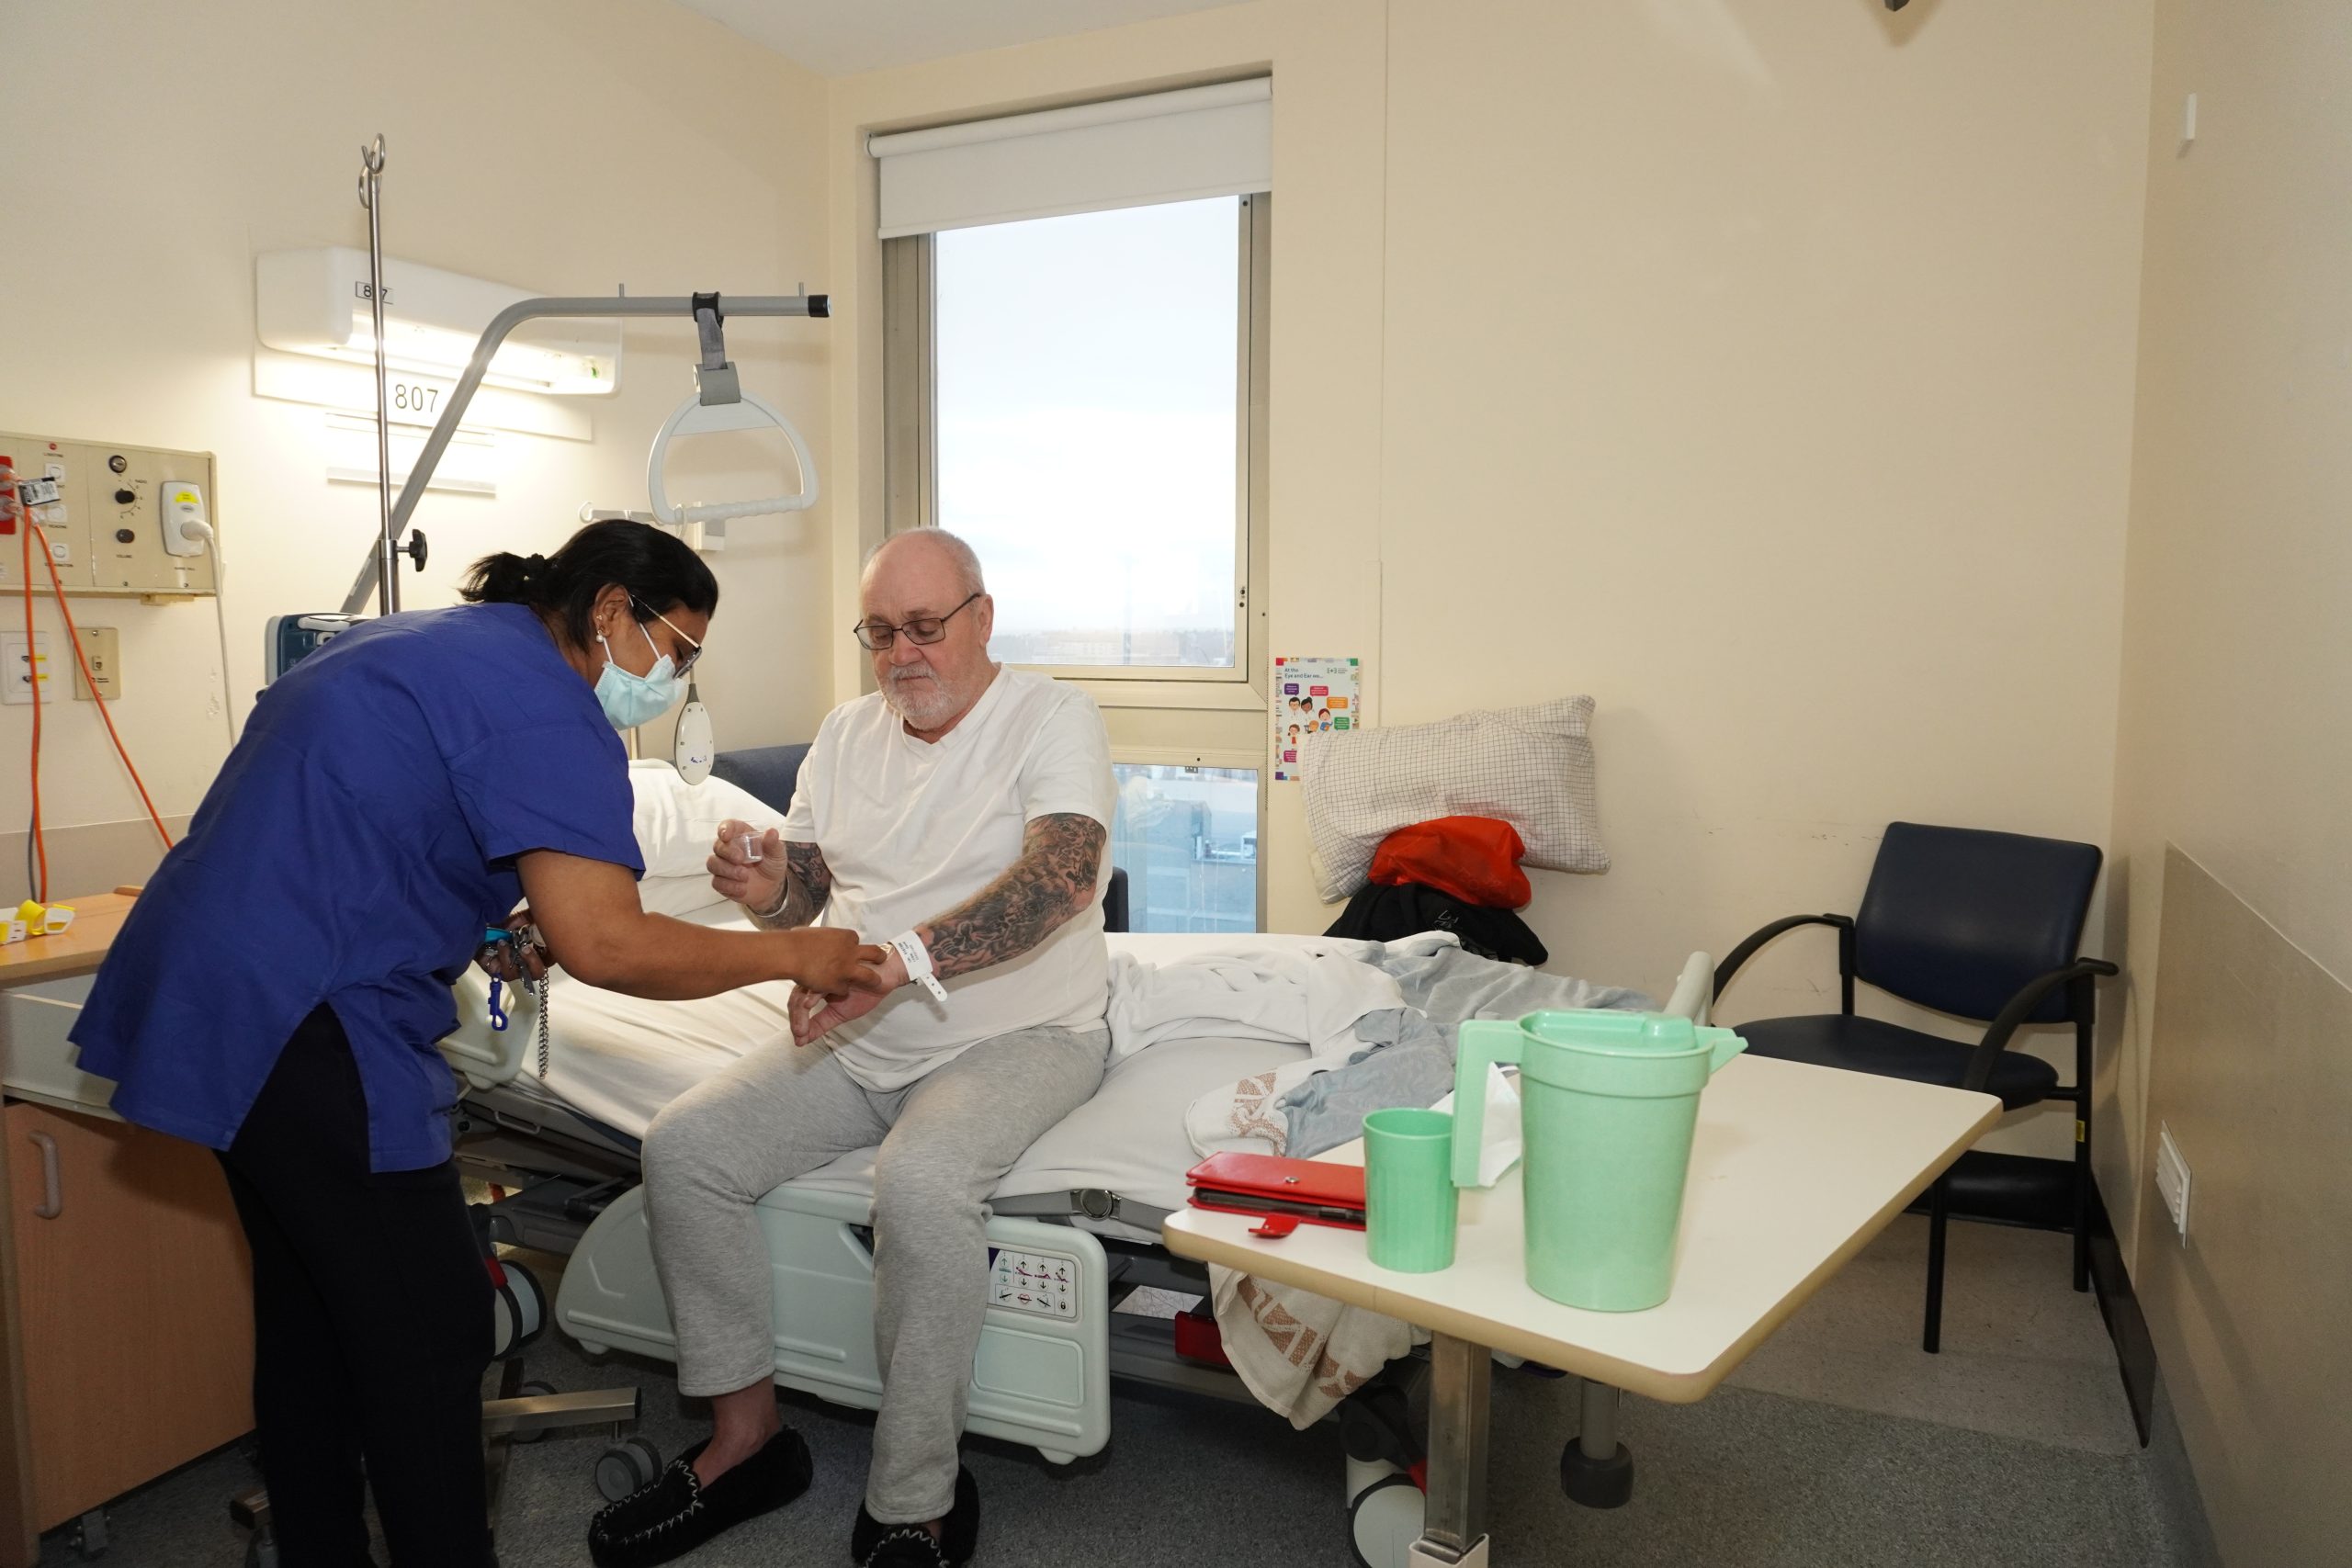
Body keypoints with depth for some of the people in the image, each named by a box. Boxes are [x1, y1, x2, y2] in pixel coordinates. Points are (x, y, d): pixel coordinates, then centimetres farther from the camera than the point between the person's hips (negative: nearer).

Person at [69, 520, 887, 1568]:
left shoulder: (415, 641, 16)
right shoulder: (546, 702, -15)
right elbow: (603, 942, -24)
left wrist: (495, 932, 19)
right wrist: (790, 954, -13)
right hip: (298, 1020, -11)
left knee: (309, 1306, 20)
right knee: (432, 1327, -2)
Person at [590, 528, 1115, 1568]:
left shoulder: (1052, 719, -9)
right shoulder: (846, 732, 11)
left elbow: (1061, 878, -26)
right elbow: (808, 888, 14)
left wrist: (894, 960, -38)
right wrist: (769, 888, -13)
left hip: (1018, 1034, -6)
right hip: (859, 1044, 6)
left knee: (919, 1179, -34)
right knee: (682, 1146, -10)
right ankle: (745, 1438, 4)